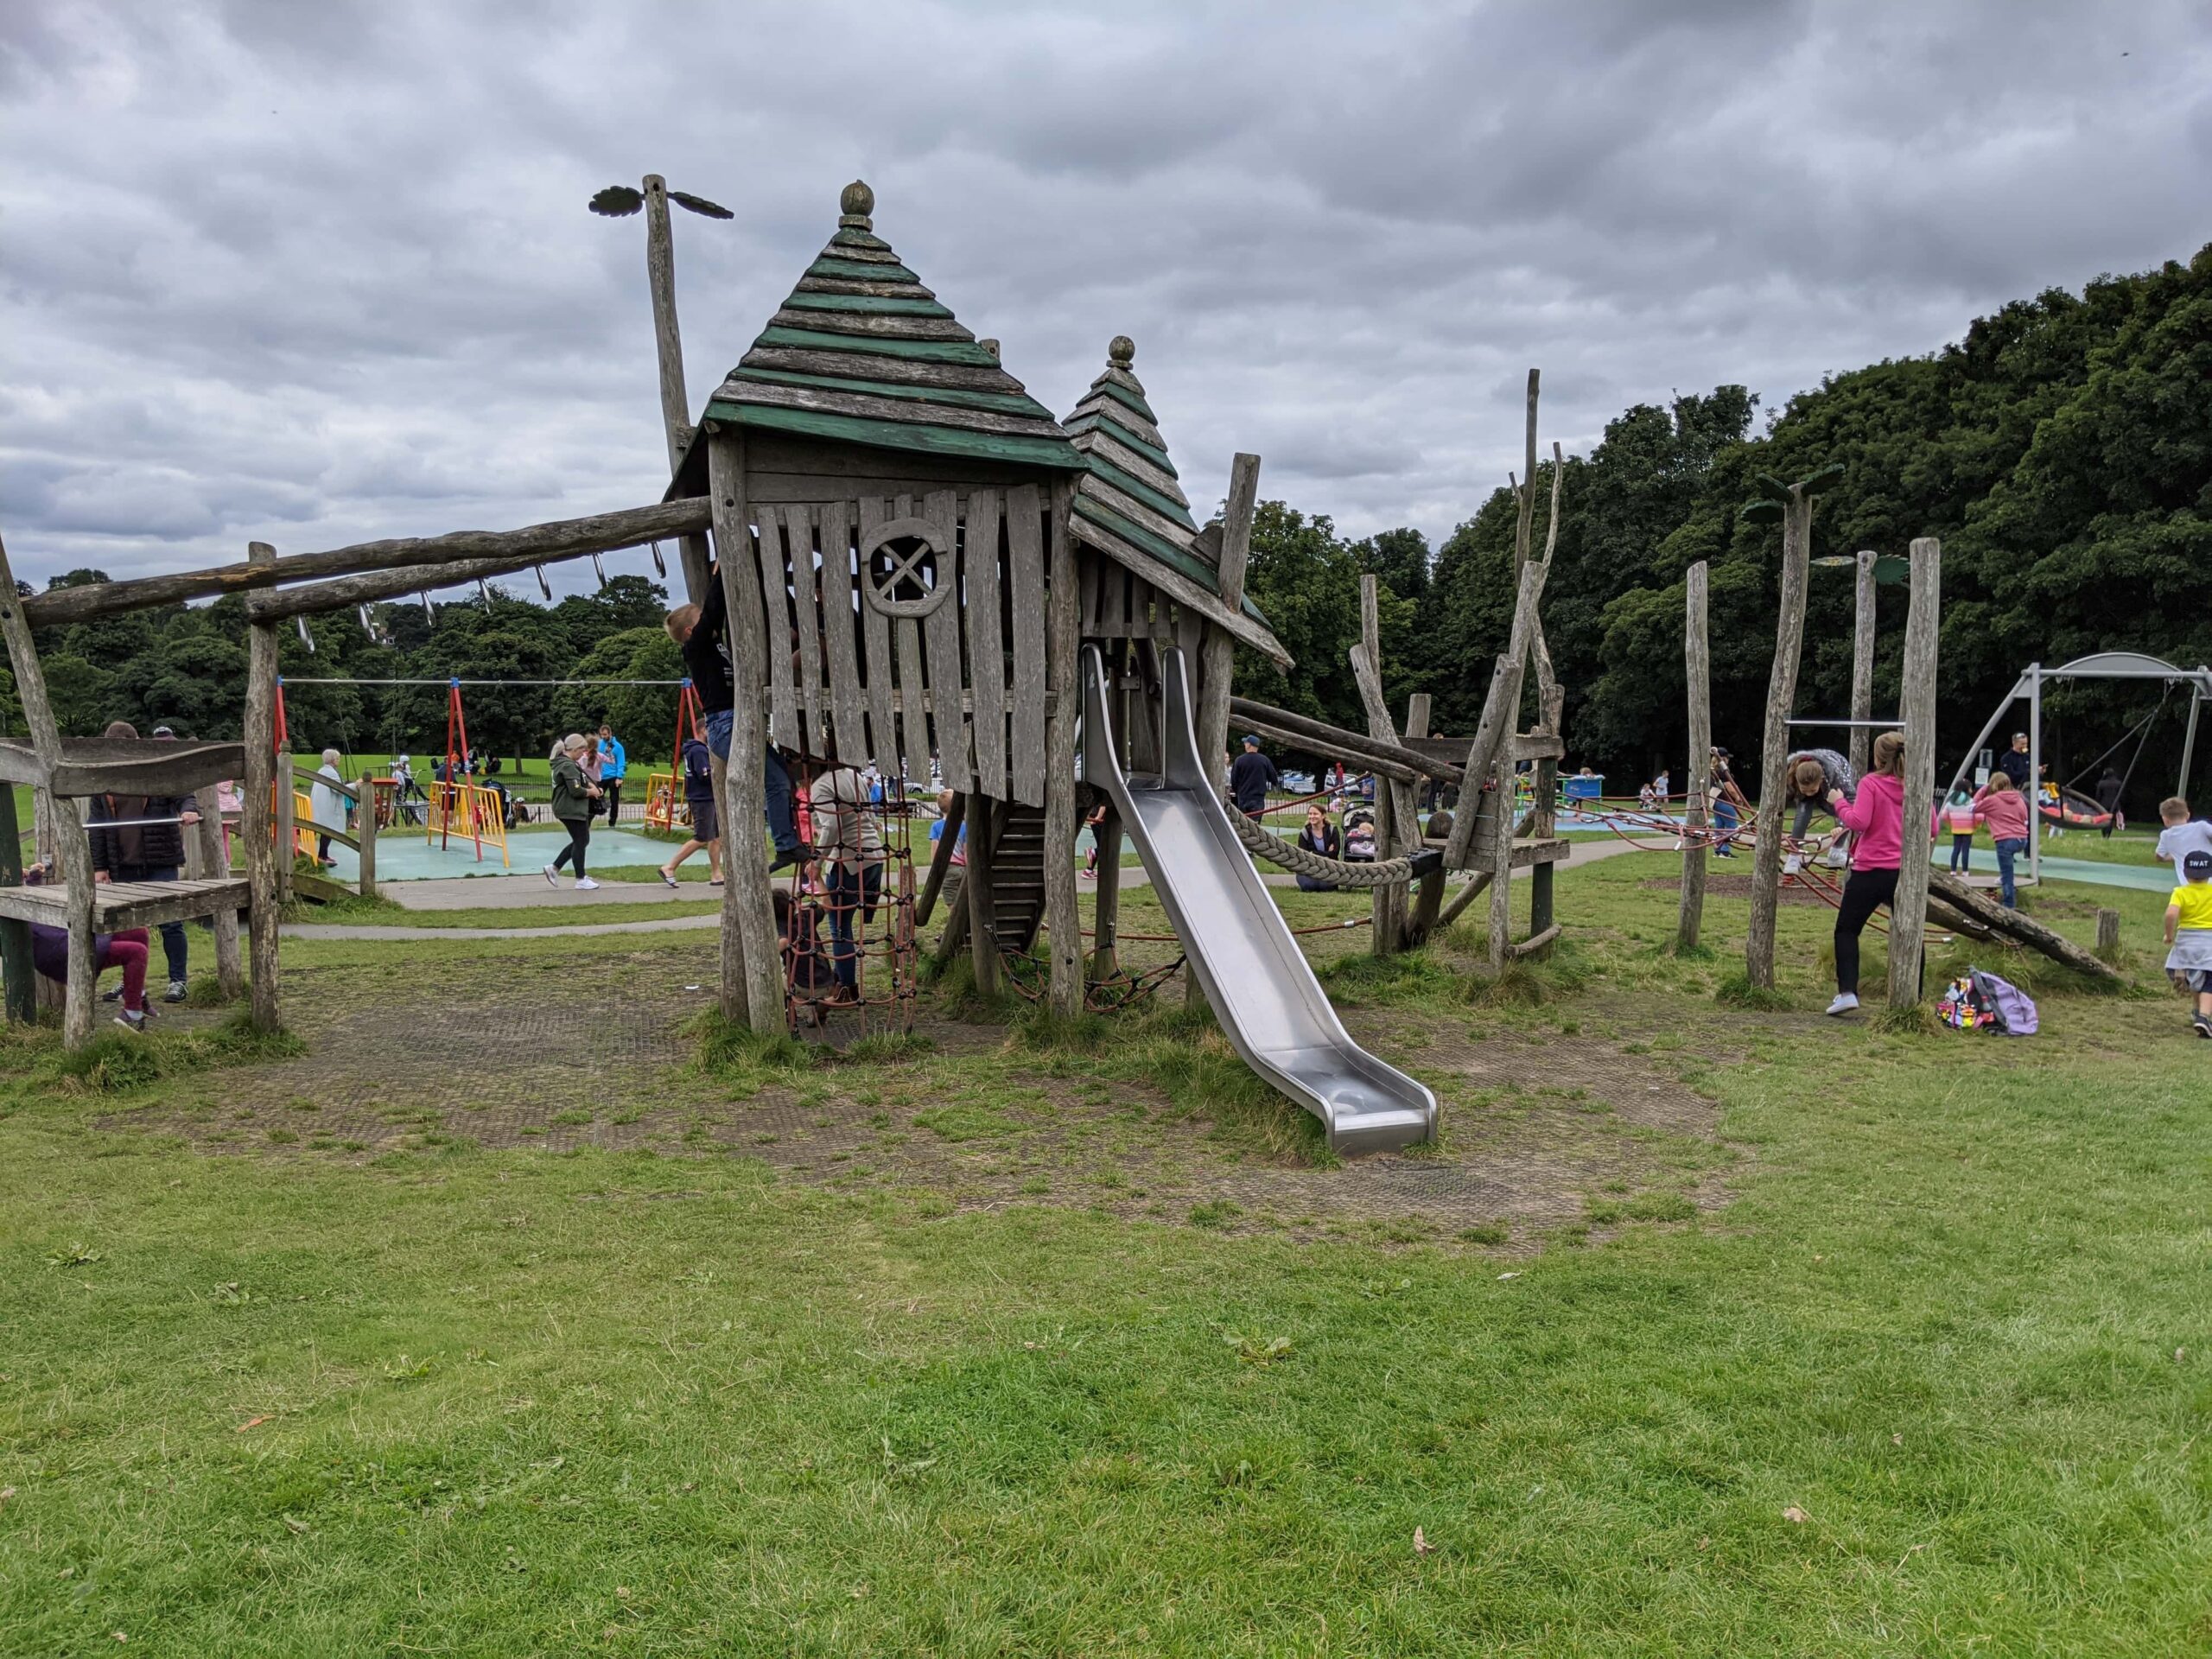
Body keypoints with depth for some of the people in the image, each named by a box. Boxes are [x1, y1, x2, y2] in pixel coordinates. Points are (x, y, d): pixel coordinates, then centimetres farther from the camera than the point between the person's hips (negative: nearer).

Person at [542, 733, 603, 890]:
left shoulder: (566, 762, 13)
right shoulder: (568, 766, -19)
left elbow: (578, 779, 26)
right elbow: (576, 791, -24)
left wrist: (590, 785, 6)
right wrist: (591, 791, -7)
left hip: (575, 809, 10)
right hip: (571, 810, -10)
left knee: (581, 840, 17)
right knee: (580, 842, -2)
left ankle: (554, 868, 18)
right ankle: (581, 881, 6)